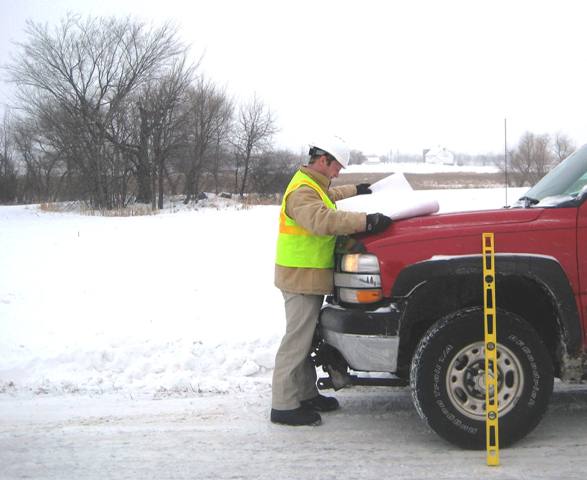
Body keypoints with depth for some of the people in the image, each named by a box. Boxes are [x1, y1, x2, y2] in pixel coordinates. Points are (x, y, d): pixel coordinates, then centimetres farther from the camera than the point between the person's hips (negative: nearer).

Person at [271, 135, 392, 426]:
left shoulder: (314, 186, 16)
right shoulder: (302, 191, -20)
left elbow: (329, 196, 41)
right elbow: (323, 220, -38)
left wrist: (355, 191, 49)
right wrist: (365, 221, -41)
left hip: (308, 277, 11)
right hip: (301, 278, -11)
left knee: (305, 338, 17)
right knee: (297, 340, -9)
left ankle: (306, 394, 27)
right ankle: (284, 406, -5)